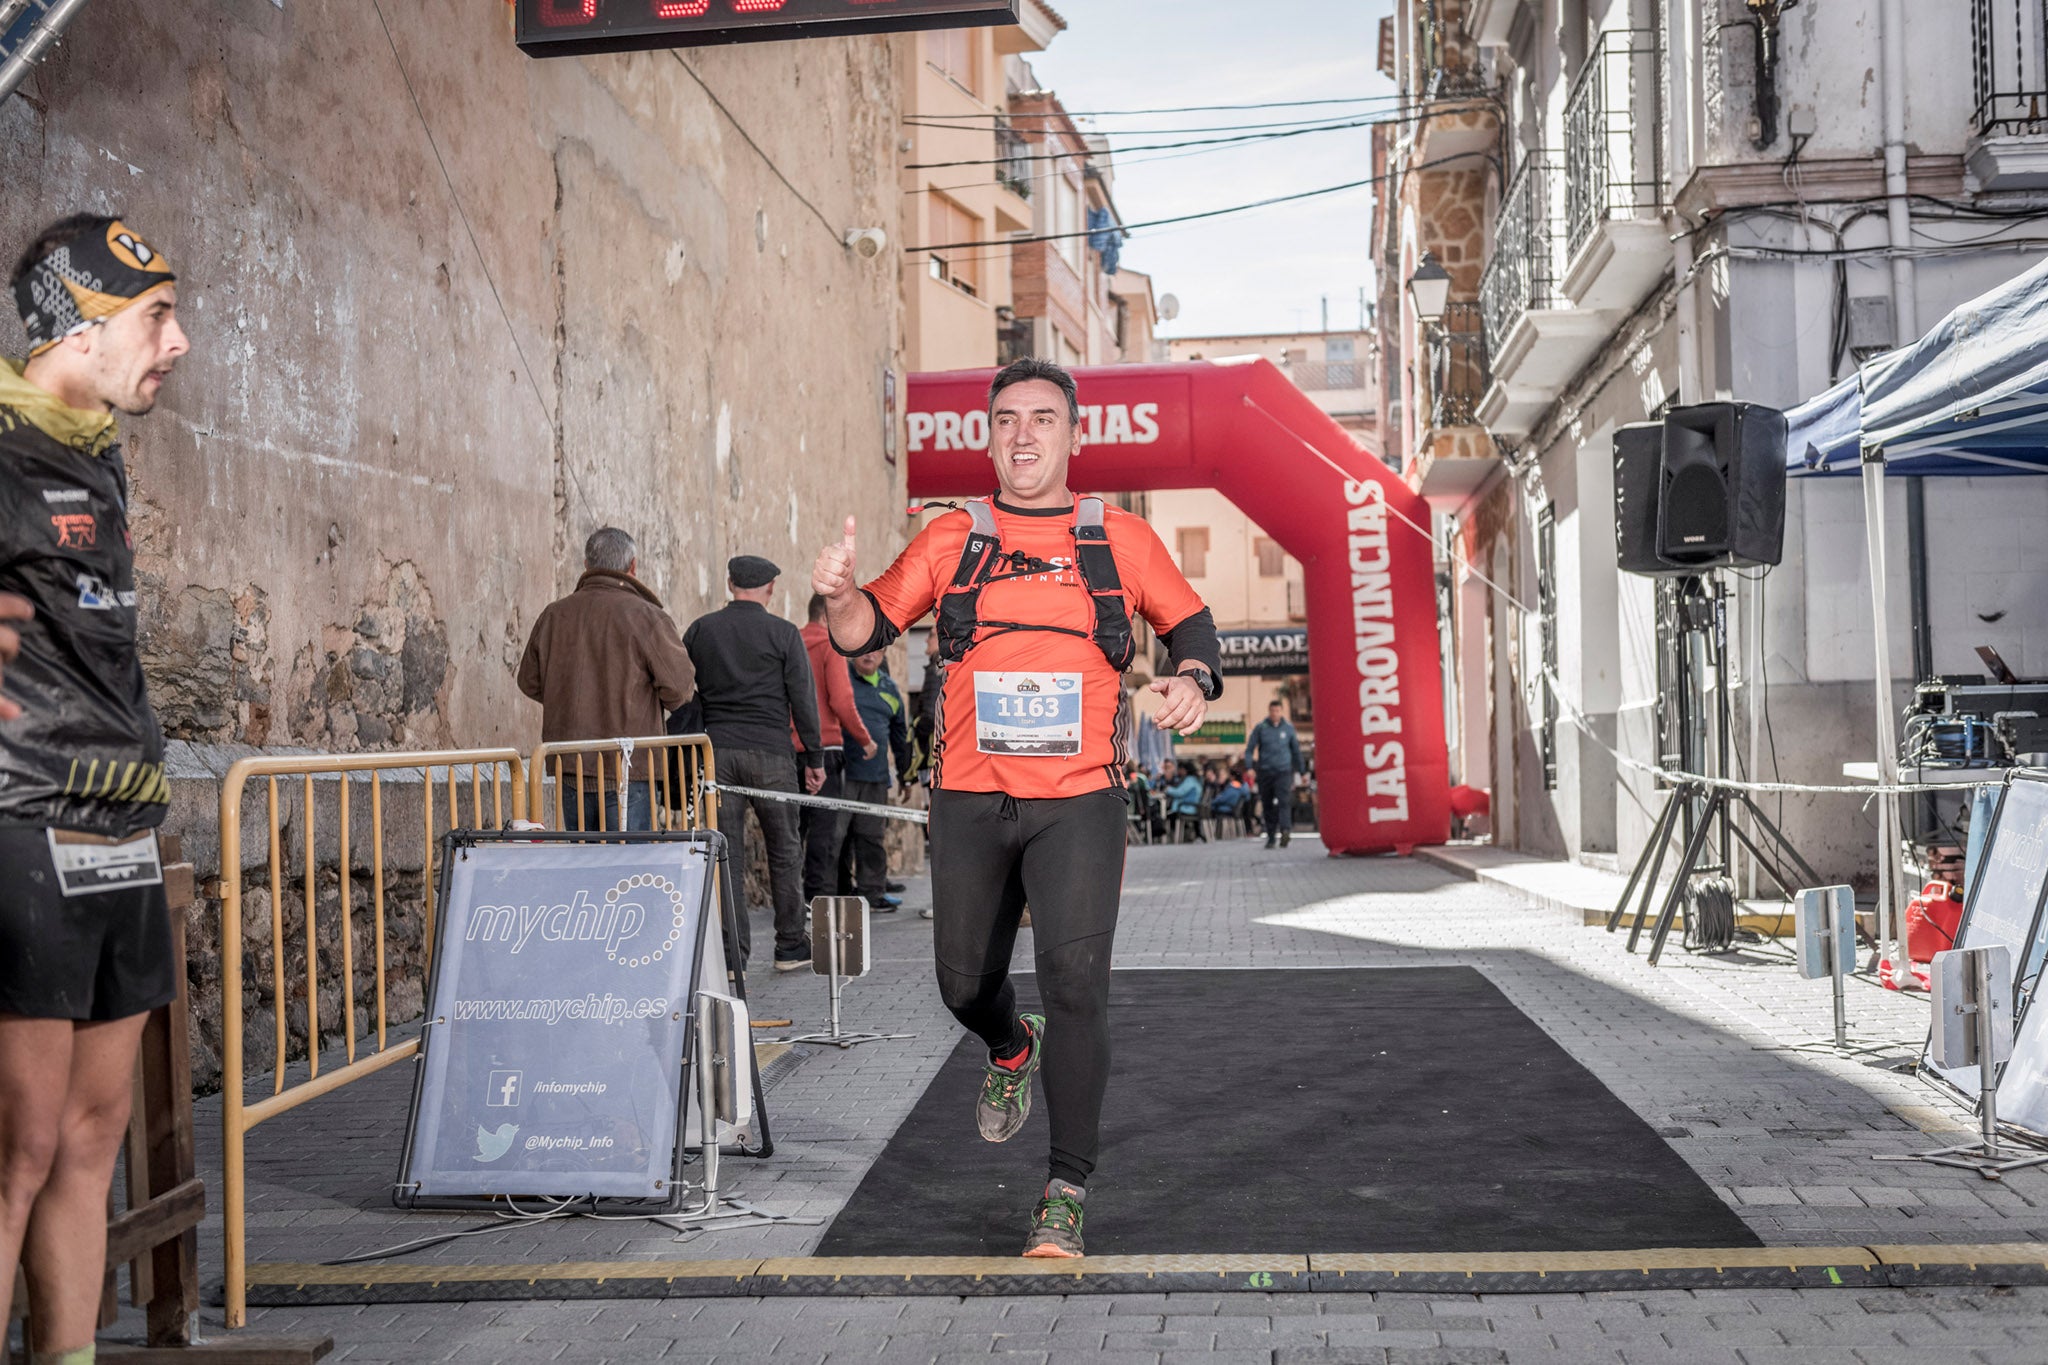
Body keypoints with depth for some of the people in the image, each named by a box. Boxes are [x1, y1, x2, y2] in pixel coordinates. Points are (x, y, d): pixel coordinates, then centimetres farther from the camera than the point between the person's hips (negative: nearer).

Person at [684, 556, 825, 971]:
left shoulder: (699, 631, 7)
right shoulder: (783, 633, -2)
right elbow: (803, 699, -3)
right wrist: (814, 757, 4)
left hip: (715, 750, 2)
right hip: (769, 753, -2)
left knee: (725, 854, 4)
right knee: (784, 851, 8)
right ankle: (791, 946, 12)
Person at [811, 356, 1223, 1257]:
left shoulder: (1123, 540, 5)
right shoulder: (952, 540, 6)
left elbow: (1190, 622, 16)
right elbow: (867, 630, 4)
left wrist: (1192, 680, -5)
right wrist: (840, 593, -18)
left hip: (1079, 801, -2)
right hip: (970, 801, 2)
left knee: (1074, 979, -13)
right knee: (966, 980, 12)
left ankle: (1065, 1193, -2)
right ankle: (1011, 1052, 49)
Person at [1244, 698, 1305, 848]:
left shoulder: (1289, 728, 8)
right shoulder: (1260, 728, 4)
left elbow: (1296, 751, 17)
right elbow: (1249, 749, 4)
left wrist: (1300, 771, 19)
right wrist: (1250, 767, -11)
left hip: (1284, 771, -1)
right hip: (1265, 772, 1)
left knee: (1284, 801, -19)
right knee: (1267, 806, 6)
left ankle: (1285, 830, -33)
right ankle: (1270, 837, 15)